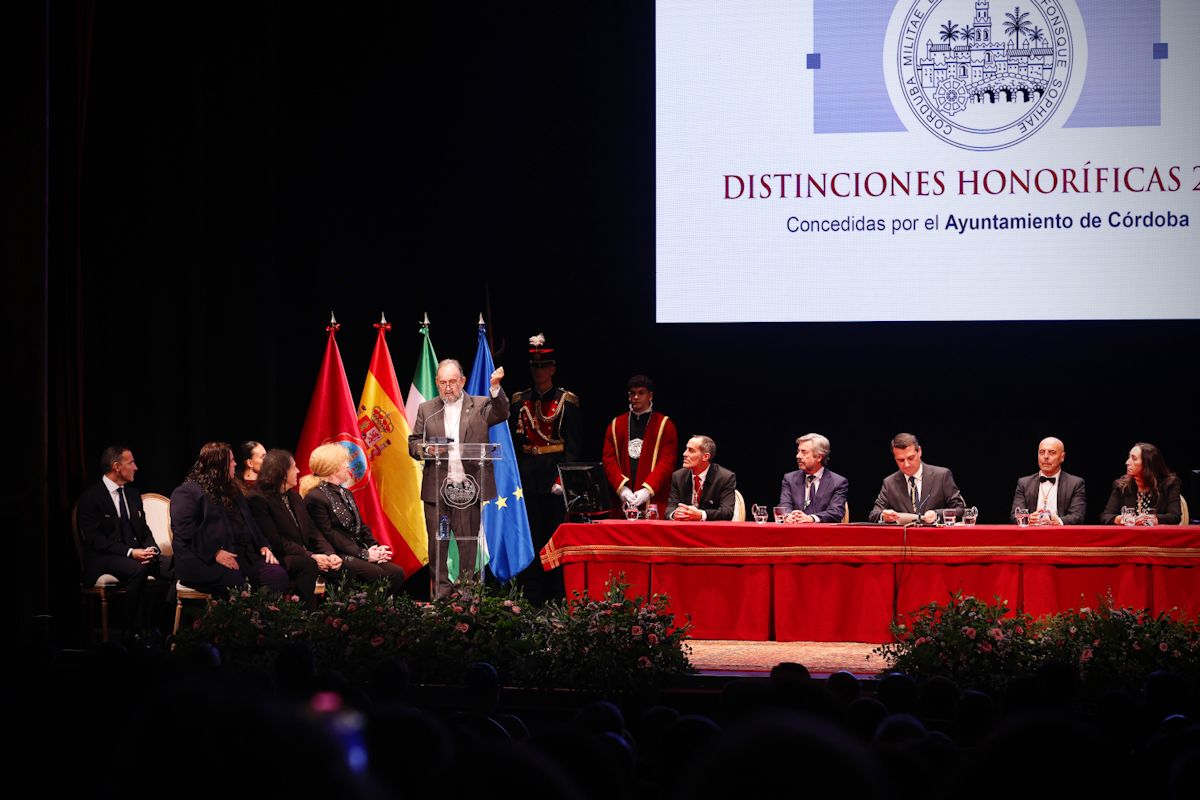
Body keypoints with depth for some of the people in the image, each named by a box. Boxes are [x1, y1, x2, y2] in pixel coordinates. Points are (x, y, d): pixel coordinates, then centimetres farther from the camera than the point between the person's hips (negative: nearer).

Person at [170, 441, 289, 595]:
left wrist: (263, 546, 9)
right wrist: (215, 552, -21)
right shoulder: (187, 493, 2)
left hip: (243, 554, 7)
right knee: (235, 580, -38)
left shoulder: (233, 491, 28)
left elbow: (250, 522, 29)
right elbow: (185, 530, -10)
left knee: (278, 575, -21)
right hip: (206, 560, -7)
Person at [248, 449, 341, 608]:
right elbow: (275, 541, -15)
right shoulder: (257, 499, -8)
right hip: (279, 559, -8)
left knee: (338, 565, -16)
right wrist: (310, 556, -21)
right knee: (308, 564, -35)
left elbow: (312, 531, 14)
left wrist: (330, 553, -6)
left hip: (304, 557, 8)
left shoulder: (295, 497, 20)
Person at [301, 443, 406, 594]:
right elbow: (329, 536, -14)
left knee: (397, 573, -15)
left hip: (358, 552, 8)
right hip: (336, 557, -8)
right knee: (376, 574, -31)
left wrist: (375, 549, -1)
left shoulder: (346, 494, 23)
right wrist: (364, 554, -16)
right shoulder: (315, 498, -8)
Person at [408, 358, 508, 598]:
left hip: (468, 488, -2)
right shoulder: (426, 409, 13)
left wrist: (495, 388, -29)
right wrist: (427, 449, -10)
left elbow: (501, 414, -12)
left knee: (468, 543, 2)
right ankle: (441, 592, 11)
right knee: (437, 543, 3)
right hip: (436, 488, 2)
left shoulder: (480, 406, 7)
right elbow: (413, 444, 12)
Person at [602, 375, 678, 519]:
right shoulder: (616, 425, 15)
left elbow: (667, 462, -4)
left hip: (653, 499, -3)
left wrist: (648, 489, -16)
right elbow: (609, 459, 7)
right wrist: (621, 487, -9)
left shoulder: (665, 425, 5)